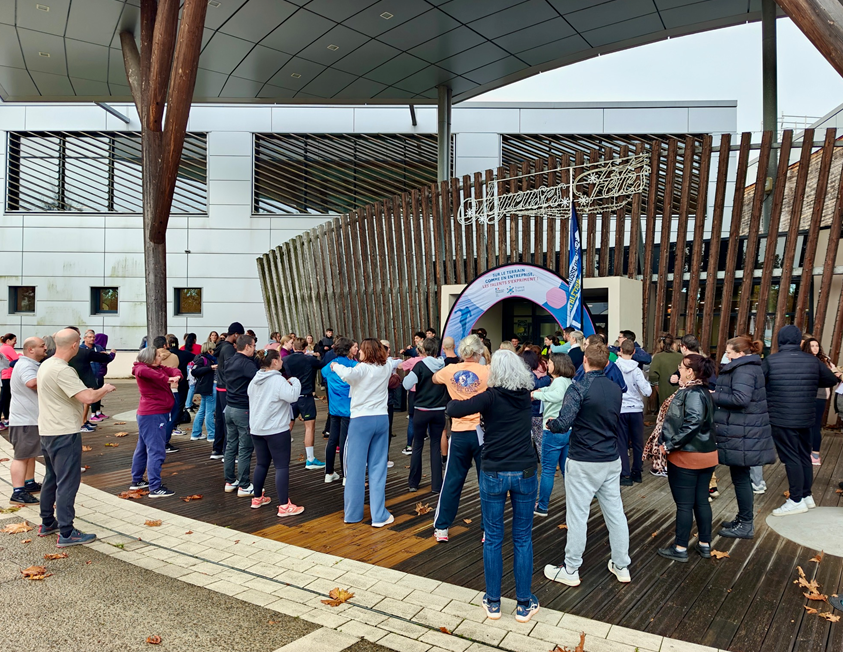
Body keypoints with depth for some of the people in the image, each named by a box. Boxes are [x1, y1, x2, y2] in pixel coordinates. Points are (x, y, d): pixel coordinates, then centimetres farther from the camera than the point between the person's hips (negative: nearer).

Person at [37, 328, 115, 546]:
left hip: (47, 432, 10)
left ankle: (47, 524, 31)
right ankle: (66, 533, 1)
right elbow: (87, 398, -29)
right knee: (67, 482, -4)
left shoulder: (46, 365, 9)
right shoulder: (62, 370, -22)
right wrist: (105, 389, -10)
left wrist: (88, 391, 17)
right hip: (64, 434, -10)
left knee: (51, 478, 20)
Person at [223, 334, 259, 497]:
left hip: (230, 408, 9)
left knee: (231, 446, 14)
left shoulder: (230, 361, 9)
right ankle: (244, 486, 4)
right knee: (245, 449, -2)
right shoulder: (246, 363, -18)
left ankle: (230, 482, 22)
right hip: (243, 410, -8)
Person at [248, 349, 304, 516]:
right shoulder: (278, 380, -18)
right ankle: (284, 506, -6)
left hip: (257, 429, 8)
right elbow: (292, 396, -27)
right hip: (276, 430, -8)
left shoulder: (255, 380, 9)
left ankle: (257, 498, 30)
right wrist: (295, 382, -11)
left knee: (261, 463, 19)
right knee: (282, 466, -5)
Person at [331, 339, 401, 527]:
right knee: (378, 468, 7)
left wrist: (336, 366, -15)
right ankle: (379, 515, 6)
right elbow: (395, 361, 33)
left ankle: (352, 513, 14)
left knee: (356, 467, 4)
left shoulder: (363, 368, -9)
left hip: (361, 420, -5)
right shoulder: (386, 366, 8)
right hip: (382, 419, 5)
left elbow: (348, 374, -31)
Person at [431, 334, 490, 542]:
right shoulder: (487, 371, -8)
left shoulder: (450, 370, 1)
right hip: (482, 431, -2)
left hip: (459, 433, 2)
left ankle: (441, 528, 17)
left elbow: (434, 379, 21)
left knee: (452, 481, 12)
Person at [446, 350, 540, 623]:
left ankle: (493, 602, 21)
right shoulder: (525, 394, 1)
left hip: (493, 475, -3)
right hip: (525, 474, 3)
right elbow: (529, 376, 25)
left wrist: (455, 400, 1)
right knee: (523, 539, 11)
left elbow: (453, 410, -20)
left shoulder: (491, 397, -11)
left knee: (493, 539, 10)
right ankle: (524, 604, 19)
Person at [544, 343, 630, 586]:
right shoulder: (616, 389, 4)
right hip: (611, 459, 6)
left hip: (583, 463, -6)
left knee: (577, 516, 3)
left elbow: (563, 424, -22)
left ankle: (570, 570, 15)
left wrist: (550, 424, -2)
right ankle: (621, 566, 28)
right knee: (615, 513, 15)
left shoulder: (579, 388, -17)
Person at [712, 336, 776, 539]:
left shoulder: (743, 370, -17)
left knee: (740, 477, -1)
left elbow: (740, 399, -28)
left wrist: (714, 396, -17)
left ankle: (746, 525, 9)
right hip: (743, 431, 10)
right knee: (741, 476, 18)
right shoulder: (748, 367, 15)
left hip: (742, 434, -10)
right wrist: (718, 394, 9)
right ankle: (743, 519, 29)